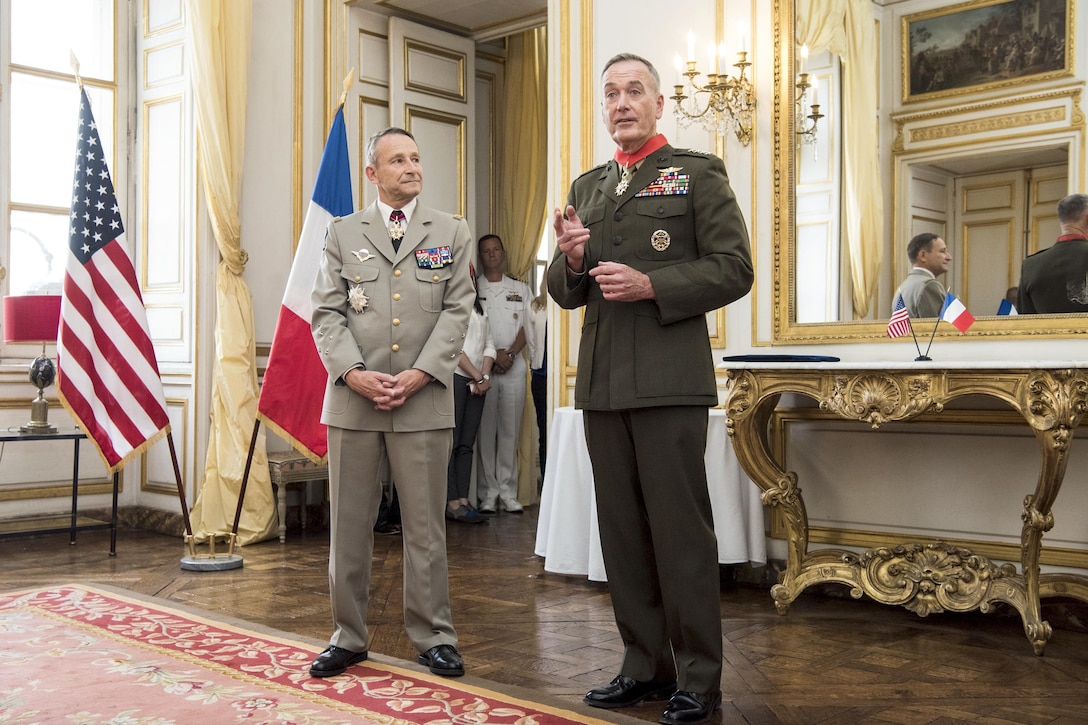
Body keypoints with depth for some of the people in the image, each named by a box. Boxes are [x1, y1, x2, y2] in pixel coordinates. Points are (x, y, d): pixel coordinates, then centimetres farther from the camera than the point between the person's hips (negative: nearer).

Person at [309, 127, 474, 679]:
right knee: (348, 524, 7)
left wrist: (418, 374, -11)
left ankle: (433, 637, 15)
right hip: (353, 399, 1)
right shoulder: (342, 233, 12)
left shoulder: (451, 233, 10)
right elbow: (327, 314, 4)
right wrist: (354, 373, -11)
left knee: (425, 525, 4)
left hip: (424, 399, -1)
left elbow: (457, 311, 1)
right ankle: (348, 636, 19)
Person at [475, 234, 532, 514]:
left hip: (514, 367, 1)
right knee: (485, 431, -2)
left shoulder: (521, 289, 14)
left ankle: (508, 493, 5)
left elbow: (527, 328, 8)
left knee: (510, 430, 1)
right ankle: (488, 493, 3)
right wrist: (493, 355, -11)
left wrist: (510, 354, -8)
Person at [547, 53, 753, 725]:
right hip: (602, 383, 6)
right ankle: (646, 665, 22)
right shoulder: (587, 186, 20)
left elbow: (734, 268, -5)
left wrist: (651, 285, -16)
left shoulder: (698, 172, 3)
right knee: (622, 531, 10)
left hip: (669, 380, -6)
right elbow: (564, 292, 20)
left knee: (680, 531, -3)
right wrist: (572, 260, -3)